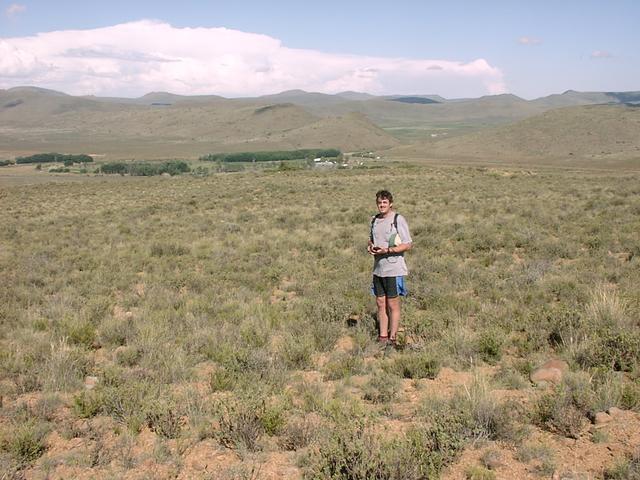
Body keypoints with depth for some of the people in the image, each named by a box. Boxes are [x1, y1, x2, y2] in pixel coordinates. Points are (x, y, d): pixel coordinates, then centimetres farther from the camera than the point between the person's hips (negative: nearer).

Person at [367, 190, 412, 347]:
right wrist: (370, 247, 1)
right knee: (380, 304, 10)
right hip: (378, 268, 6)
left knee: (392, 305, 1)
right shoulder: (375, 220, 11)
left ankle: (392, 338, 9)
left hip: (394, 270, -6)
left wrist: (387, 250, -19)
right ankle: (382, 337, 18)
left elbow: (407, 245, -10)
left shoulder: (398, 219, -8)